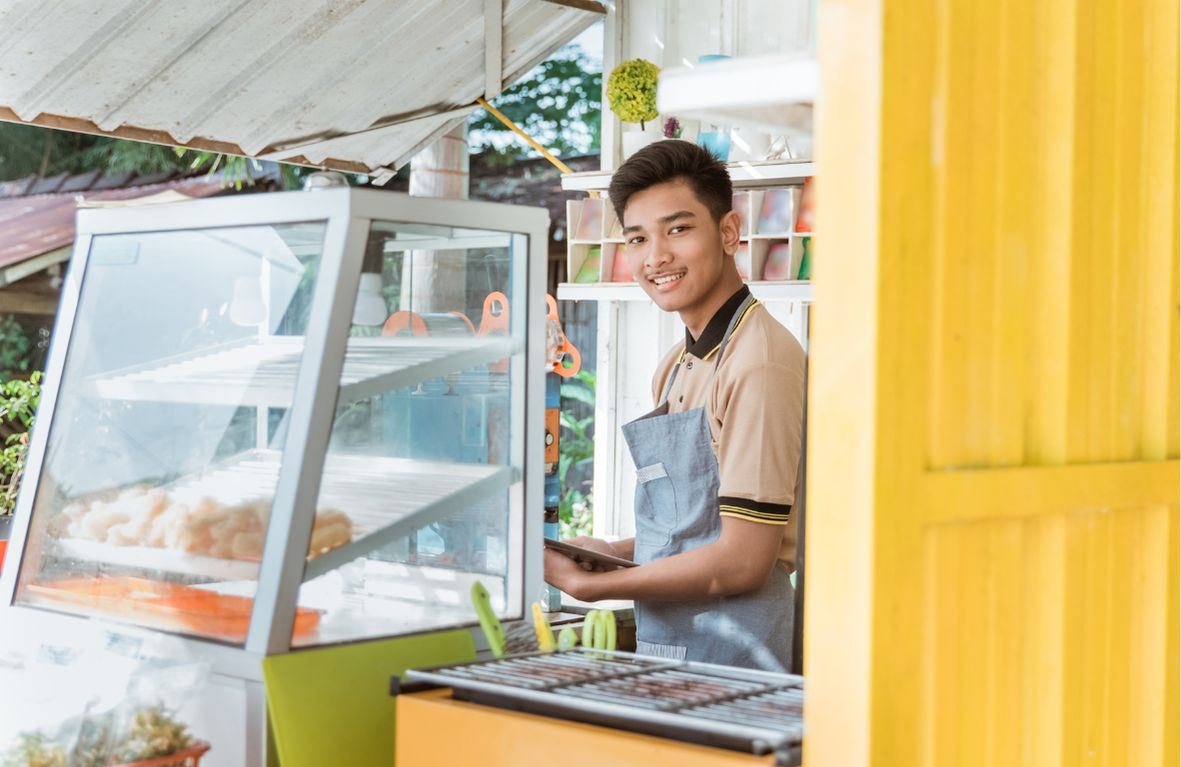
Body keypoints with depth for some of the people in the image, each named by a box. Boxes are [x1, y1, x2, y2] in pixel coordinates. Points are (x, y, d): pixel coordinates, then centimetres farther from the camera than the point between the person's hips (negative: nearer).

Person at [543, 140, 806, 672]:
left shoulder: (761, 362, -17)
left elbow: (742, 562, -18)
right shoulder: (677, 369, 11)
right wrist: (614, 551, 4)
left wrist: (594, 585, -11)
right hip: (664, 648, 8)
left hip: (729, 654, -7)